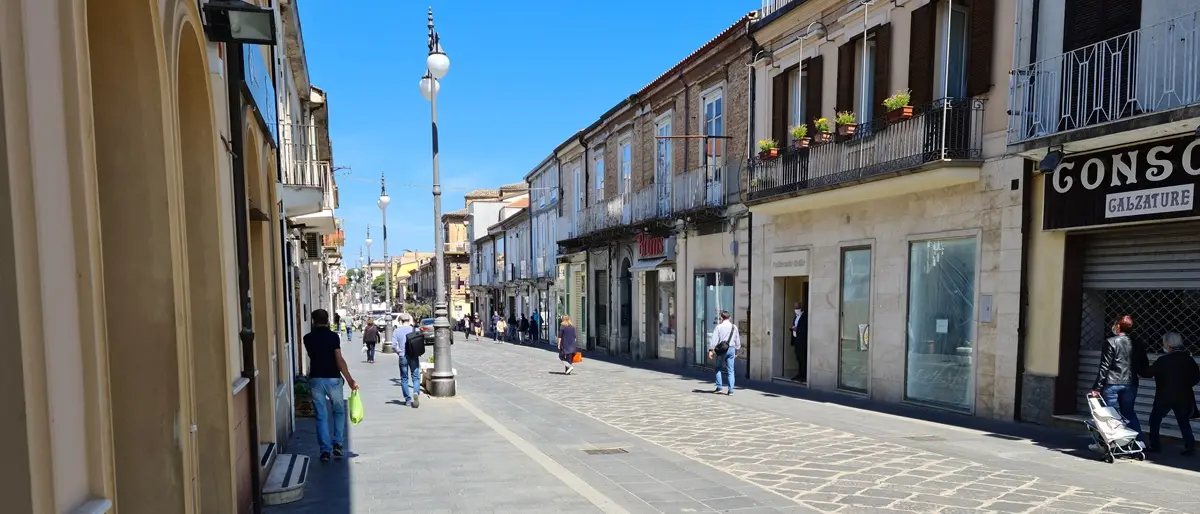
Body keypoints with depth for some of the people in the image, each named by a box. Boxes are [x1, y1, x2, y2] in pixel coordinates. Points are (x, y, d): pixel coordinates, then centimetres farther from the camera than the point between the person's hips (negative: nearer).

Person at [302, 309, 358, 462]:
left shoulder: (308, 338, 4)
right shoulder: (333, 336, -8)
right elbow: (339, 360, -15)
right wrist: (350, 380, -13)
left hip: (315, 379, 2)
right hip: (333, 379, -2)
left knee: (321, 416, 7)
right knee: (339, 412, 16)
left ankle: (325, 450, 5)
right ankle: (338, 444, 8)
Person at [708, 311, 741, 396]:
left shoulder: (719, 327, -4)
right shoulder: (734, 327, 8)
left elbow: (714, 339, -11)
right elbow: (737, 340, 14)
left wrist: (710, 350, -13)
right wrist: (737, 350, 23)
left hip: (721, 349, -3)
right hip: (731, 349, 3)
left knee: (718, 368, 14)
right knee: (730, 370, 4)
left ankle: (719, 387, 11)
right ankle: (731, 390, -1)